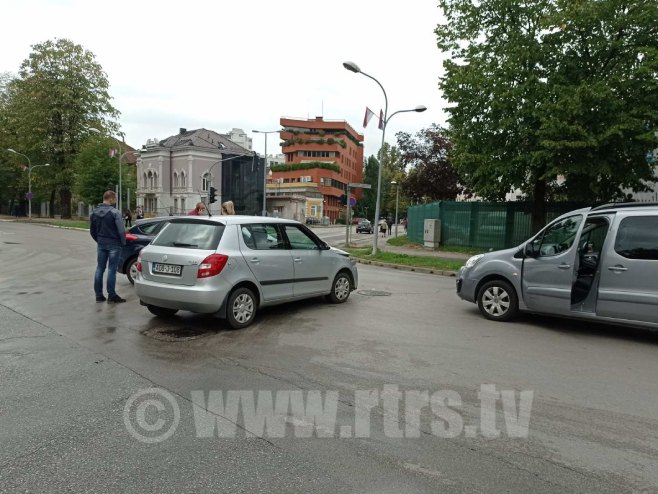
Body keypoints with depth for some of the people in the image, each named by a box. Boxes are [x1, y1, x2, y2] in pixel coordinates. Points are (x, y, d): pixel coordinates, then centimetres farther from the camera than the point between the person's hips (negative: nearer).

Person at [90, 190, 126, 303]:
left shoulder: (94, 213, 8)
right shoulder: (114, 212, -14)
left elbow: (92, 230, 14)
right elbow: (121, 230, -17)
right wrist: (123, 243, -4)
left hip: (101, 244, 6)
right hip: (114, 244, -6)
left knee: (99, 268, 11)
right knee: (112, 269, -2)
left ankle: (99, 295, 15)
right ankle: (111, 296, 2)